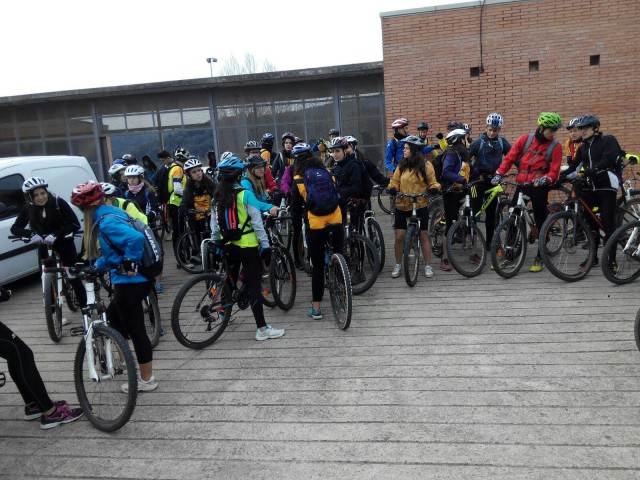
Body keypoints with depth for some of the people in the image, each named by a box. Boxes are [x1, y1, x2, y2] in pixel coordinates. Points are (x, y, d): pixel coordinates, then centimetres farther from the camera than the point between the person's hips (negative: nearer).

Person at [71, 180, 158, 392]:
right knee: (113, 316, 27)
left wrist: (130, 263, -23)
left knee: (136, 331, 3)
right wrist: (97, 267, 18)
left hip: (129, 282, -10)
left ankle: (147, 379, 16)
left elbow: (136, 238, -36)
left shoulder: (106, 223, -19)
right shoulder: (112, 213, 10)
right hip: (139, 279, 10)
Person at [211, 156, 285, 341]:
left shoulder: (218, 197, 3)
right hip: (248, 247, -6)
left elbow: (214, 225, 8)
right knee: (254, 286, -3)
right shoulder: (245, 195, -13)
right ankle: (262, 329, 0)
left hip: (228, 247, 6)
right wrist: (265, 245, -10)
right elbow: (257, 223, -15)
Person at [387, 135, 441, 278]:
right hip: (402, 205, 2)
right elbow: (395, 181, 7)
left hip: (420, 206, -2)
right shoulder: (402, 165, 4)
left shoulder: (426, 165, -3)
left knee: (423, 236, 6)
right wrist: (393, 188, -15)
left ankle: (428, 266, 17)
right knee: (399, 236, -1)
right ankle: (398, 265, 16)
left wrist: (434, 188, -21)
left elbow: (432, 182, 1)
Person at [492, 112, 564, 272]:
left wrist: (544, 179, -25)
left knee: (541, 222, 3)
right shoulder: (525, 139, 4)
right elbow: (510, 158, 4)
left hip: (539, 187, -2)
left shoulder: (555, 146, 0)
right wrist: (499, 174, -8)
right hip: (521, 184, 2)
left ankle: (540, 258, 14)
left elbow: (554, 171, -6)